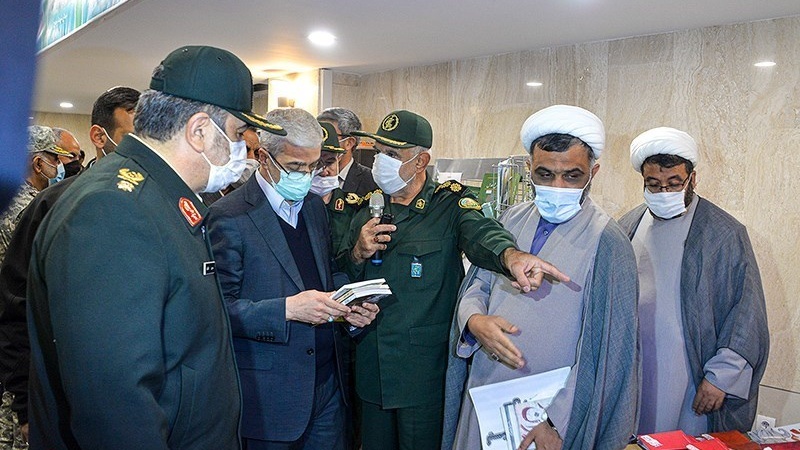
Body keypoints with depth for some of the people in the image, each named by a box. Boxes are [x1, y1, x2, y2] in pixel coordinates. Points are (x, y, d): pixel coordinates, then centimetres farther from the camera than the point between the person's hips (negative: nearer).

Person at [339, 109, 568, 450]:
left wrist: (510, 255, -52)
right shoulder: (369, 208, 6)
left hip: (426, 370, -4)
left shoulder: (450, 205, -8)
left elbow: (480, 232, -30)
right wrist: (358, 253, -13)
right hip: (372, 367, 5)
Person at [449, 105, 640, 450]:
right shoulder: (512, 220, 2)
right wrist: (474, 320, -15)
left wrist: (556, 421, -19)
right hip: (484, 393, 5)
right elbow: (479, 284, 8)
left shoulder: (606, 242, -14)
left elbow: (606, 350, -16)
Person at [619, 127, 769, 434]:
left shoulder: (725, 233, -7)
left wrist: (721, 377, -10)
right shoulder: (629, 225, 5)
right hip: (631, 374, 4)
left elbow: (747, 316, -7)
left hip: (692, 380, -4)